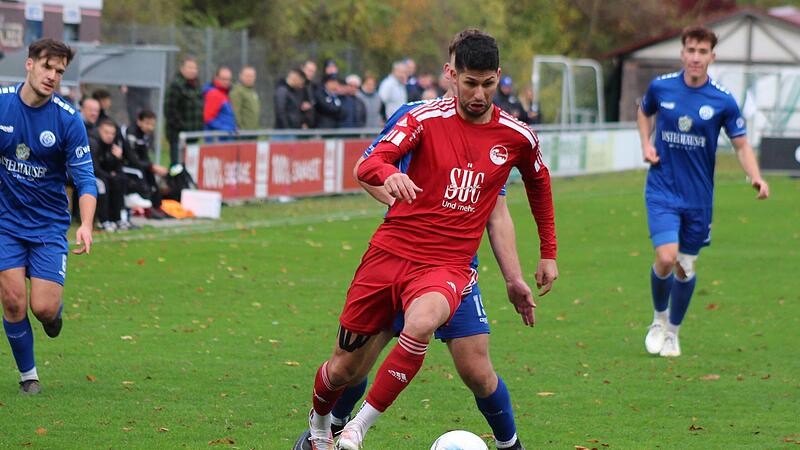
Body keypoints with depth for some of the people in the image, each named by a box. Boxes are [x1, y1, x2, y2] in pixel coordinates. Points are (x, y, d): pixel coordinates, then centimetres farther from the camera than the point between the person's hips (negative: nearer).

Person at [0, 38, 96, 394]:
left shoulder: (68, 119, -11)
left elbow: (84, 178, -11)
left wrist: (86, 226, -26)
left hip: (49, 224, -1)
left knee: (43, 308, -11)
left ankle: (54, 309, 28)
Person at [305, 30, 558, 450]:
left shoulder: (517, 136, 3)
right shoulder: (426, 118, -4)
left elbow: (539, 184, 24)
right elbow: (367, 166, -16)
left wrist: (548, 254, 26)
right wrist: (389, 174, -40)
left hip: (447, 266, 0)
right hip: (391, 252, 0)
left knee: (421, 322, -36)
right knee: (344, 368, 5)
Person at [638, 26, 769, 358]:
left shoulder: (723, 101, -8)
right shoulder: (661, 87, -4)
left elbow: (741, 144, -1)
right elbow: (645, 112, 19)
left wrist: (756, 178, -18)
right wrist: (646, 144, 1)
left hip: (699, 196, 1)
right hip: (662, 190, -1)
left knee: (686, 266, 9)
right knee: (666, 258, -16)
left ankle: (673, 331, 31)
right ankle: (659, 318, 13)